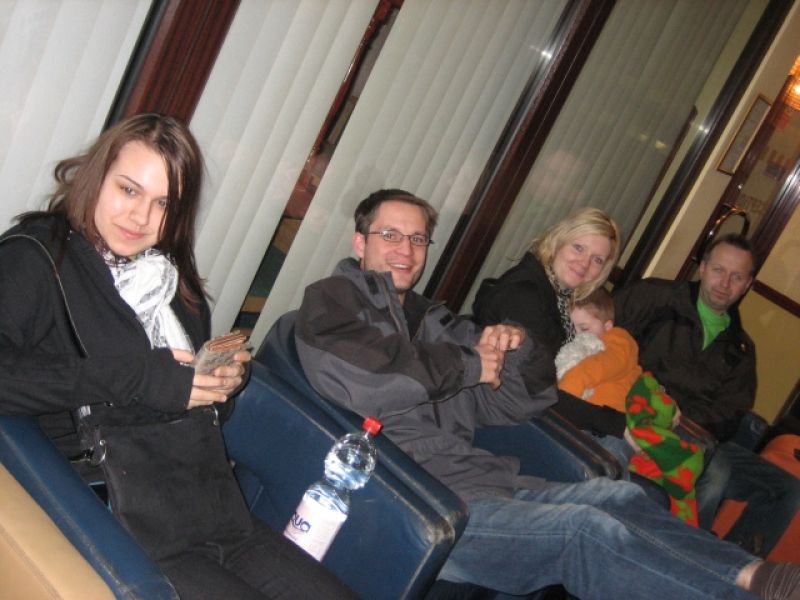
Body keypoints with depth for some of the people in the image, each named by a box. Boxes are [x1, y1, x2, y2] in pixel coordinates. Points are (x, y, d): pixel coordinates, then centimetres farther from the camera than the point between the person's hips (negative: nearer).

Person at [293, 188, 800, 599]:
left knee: (619, 496, -4)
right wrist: (468, 366, -7)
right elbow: (358, 382, -21)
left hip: (473, 481, 8)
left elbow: (518, 402, 21)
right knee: (588, 530, -20)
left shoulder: (434, 322, 21)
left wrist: (519, 351, -2)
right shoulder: (332, 299, 2)